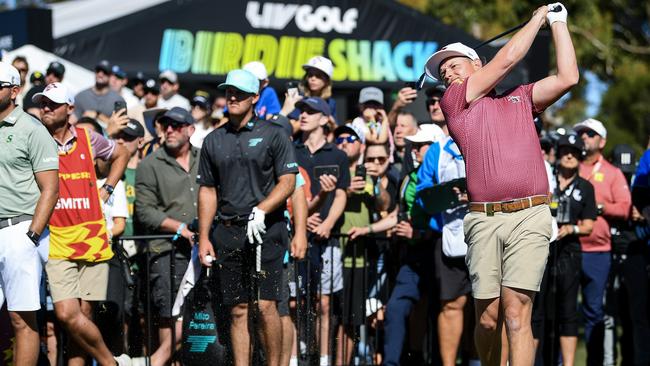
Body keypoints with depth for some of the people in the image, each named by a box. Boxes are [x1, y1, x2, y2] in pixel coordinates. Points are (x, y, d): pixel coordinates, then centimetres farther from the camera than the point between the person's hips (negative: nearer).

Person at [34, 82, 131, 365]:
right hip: (57, 243, -2)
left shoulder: (88, 139, 8)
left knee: (83, 314, 3)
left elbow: (121, 155, 27)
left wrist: (107, 189, 16)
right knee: (67, 314, -14)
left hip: (92, 239, 2)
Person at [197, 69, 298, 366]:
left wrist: (260, 210, -17)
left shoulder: (273, 135, 3)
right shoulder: (213, 141, 14)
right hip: (227, 233, 4)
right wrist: (204, 237, 8)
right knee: (237, 310, 4)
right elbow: (207, 191, 16)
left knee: (265, 305, -12)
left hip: (266, 231, -4)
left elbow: (288, 182, -3)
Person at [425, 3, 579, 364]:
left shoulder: (521, 98, 23)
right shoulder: (453, 102, 14)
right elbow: (507, 59, 9)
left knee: (516, 310, -13)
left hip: (529, 216, 0)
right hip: (484, 219, 0)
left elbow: (568, 77, 11)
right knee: (488, 316, -2)